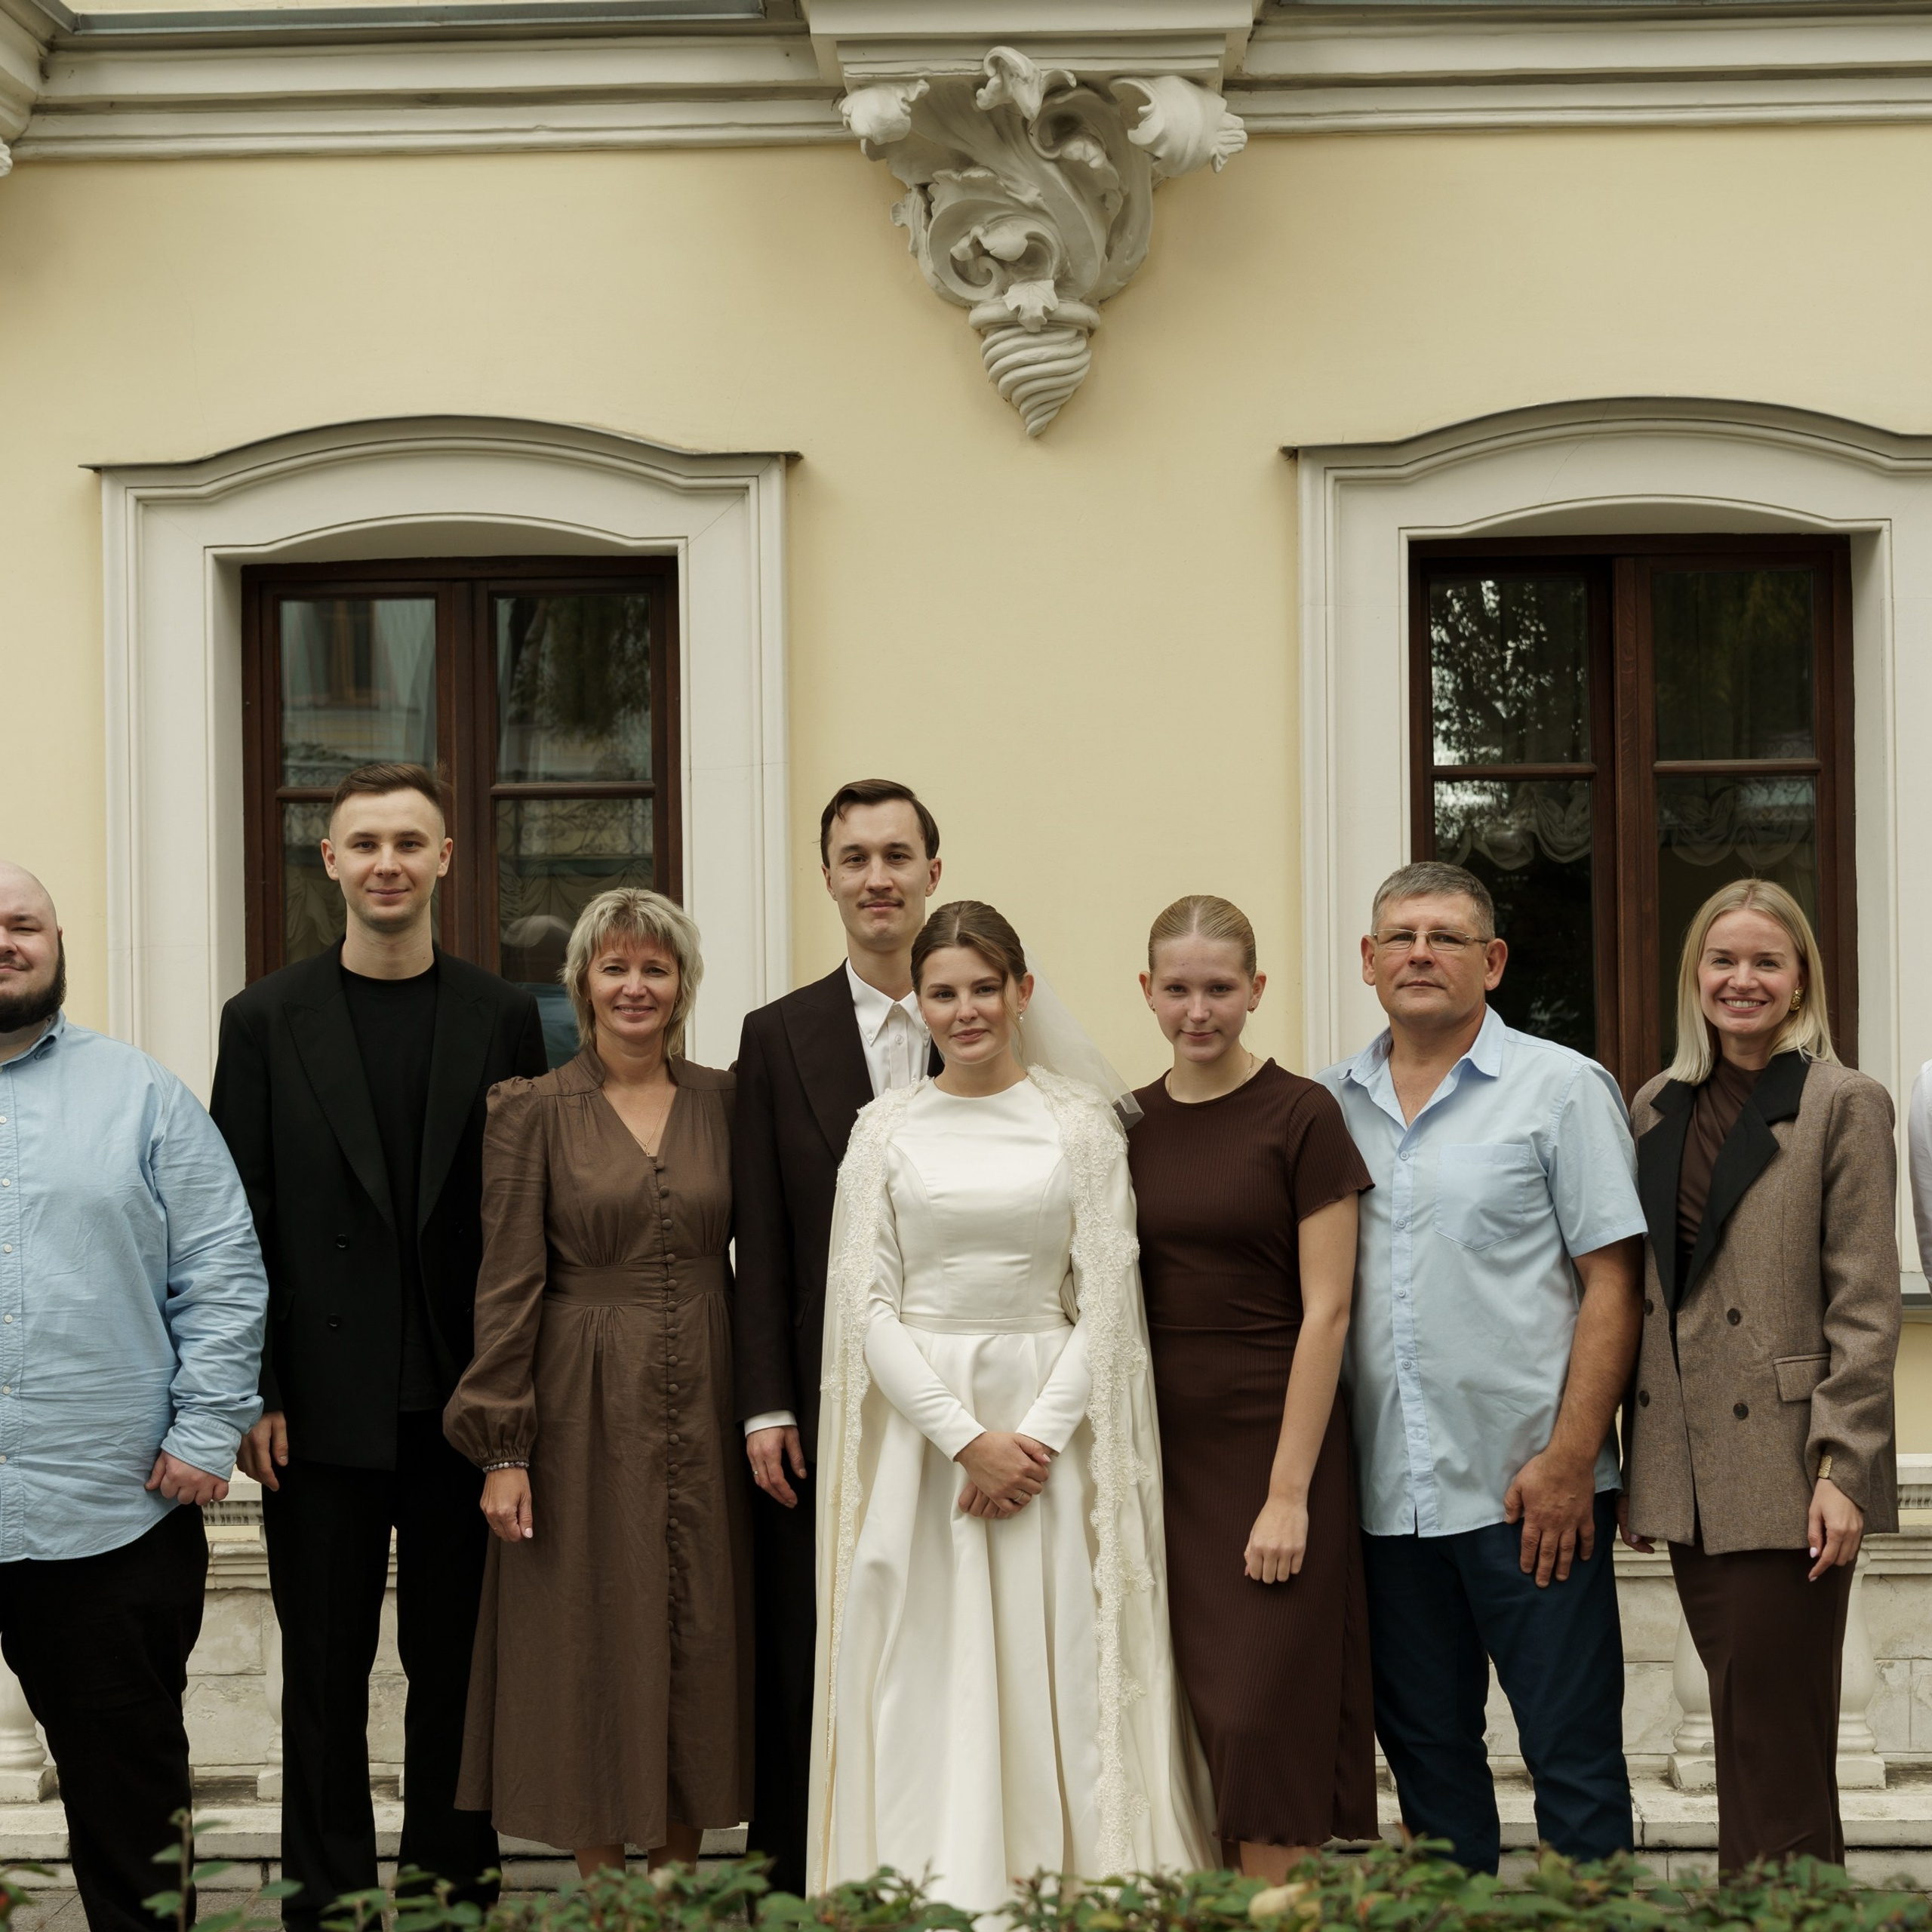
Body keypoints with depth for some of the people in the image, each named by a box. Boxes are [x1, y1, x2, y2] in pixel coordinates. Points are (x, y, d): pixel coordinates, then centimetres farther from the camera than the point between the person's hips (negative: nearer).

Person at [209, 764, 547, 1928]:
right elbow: (239, 1221, 0)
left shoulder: (504, 1020, 5)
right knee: (327, 1673, 7)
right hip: (323, 1406, -1)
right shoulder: (266, 1022, 2)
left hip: (465, 1404, 1)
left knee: (456, 1665, 9)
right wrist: (251, 1395, -6)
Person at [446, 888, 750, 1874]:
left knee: (701, 1649, 6)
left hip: (704, 1413, 3)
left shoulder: (724, 1103, 6)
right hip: (587, 1416, -2)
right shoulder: (535, 1111, -1)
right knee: (595, 1654, 2)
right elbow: (508, 1284, -4)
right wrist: (502, 1449, -8)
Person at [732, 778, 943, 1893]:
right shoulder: (780, 1037, 6)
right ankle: (802, 1882, 14)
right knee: (810, 1671, 5)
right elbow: (761, 1243, 4)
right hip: (825, 1409, 0)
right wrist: (765, 1407, -3)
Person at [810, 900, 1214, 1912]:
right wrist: (965, 1437, -9)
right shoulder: (886, 1127, 5)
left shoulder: (1079, 1120, 3)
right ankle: (934, 1897, 6)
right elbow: (866, 1302, 0)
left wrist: (1039, 1434, -11)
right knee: (927, 1682, 0)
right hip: (921, 1425, 1)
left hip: (1051, 1417, 0)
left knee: (1060, 1672, -1)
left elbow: (1107, 1298, 0)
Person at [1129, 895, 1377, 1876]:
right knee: (1186, 1731, 5)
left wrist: (1289, 1492, -13)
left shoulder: (1302, 1115, -6)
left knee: (1261, 1721, -5)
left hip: (1272, 1449, -4)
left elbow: (1326, 1312, -8)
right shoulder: (1128, 1125, 8)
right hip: (1161, 1454, 5)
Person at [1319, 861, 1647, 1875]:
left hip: (1529, 1488, -4)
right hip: (1384, 1490, 4)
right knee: (1425, 1748, 12)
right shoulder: (1330, 1104, 11)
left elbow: (1611, 1285, -5)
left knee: (1573, 1752, 0)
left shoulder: (1562, 1088, 0)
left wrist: (1568, 1461, -13)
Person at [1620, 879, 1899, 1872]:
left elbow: (1865, 1305, -8)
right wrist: (1631, 1466, 13)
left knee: (1773, 1734, -3)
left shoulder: (1843, 1105, -3)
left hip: (1785, 1473, -5)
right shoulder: (1658, 1107, 13)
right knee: (1745, 1725, 11)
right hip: (1689, 1473, 5)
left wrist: (1841, 1467, -14)